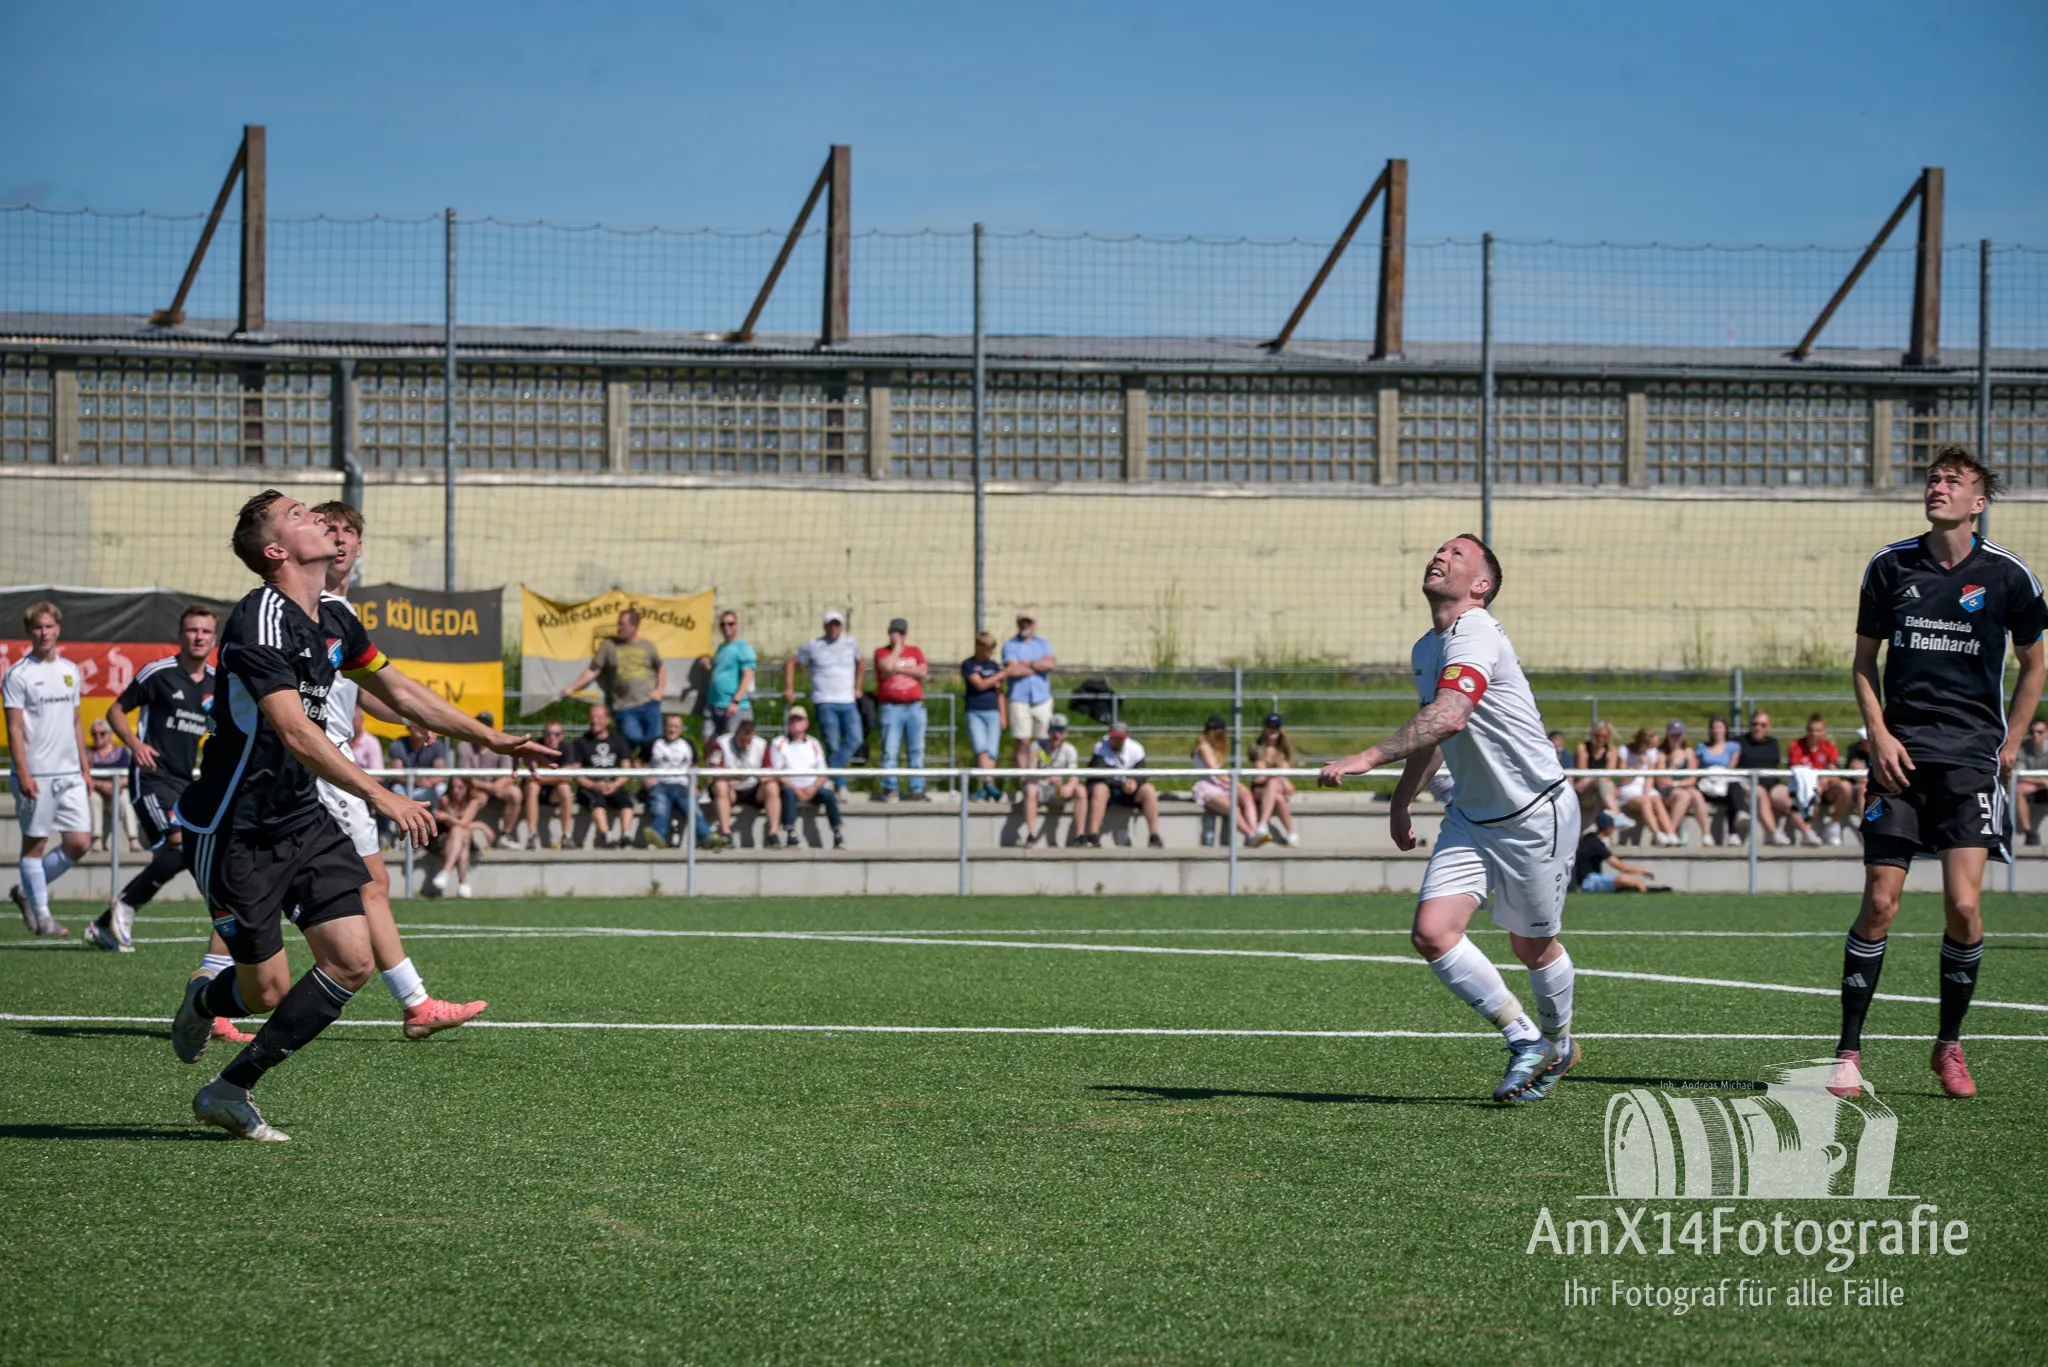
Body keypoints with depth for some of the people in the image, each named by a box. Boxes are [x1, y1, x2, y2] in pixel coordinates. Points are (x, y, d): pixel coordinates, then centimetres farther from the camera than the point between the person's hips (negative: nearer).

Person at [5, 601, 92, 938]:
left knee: (79, 843, 0)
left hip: (70, 773, 6)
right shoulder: (18, 675, -5)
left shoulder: (70, 671, 14)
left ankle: (27, 891, 17)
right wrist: (23, 774, -15)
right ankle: (41, 915, 8)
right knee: (35, 843, 1)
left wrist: (85, 768, 17)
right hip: (35, 776, -6)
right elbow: (14, 728, -8)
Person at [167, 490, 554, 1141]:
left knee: (351, 963, -5)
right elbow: (294, 731, -31)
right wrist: (381, 796, -38)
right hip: (235, 830, -8)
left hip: (303, 819, 8)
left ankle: (230, 1092, 7)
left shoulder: (333, 621, 7)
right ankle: (205, 999, 34)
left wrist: (490, 738, 20)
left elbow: (397, 690, 22)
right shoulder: (258, 622, -22)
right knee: (268, 991, -4)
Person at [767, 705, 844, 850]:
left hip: (812, 789, 3)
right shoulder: (779, 744, 5)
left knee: (829, 795, -25)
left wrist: (813, 788, -10)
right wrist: (796, 789, -15)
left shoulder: (813, 745, 15)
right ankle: (790, 835, -39)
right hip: (790, 787, -3)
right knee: (789, 793, -36)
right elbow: (777, 773, -4)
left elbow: (822, 773, 11)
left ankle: (838, 836, -24)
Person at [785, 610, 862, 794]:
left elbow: (861, 663, 31)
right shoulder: (813, 646, 3)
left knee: (854, 740, -13)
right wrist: (789, 689, 5)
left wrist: (857, 687, 25)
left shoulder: (851, 644, 12)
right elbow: (790, 663, 12)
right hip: (825, 703, -4)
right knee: (833, 746, -8)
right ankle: (840, 785, -2)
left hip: (848, 703, 4)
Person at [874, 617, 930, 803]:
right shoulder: (882, 653, 7)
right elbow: (887, 667, -15)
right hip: (891, 707, -3)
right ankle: (889, 789, -5)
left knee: (917, 750, 2)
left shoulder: (915, 652, 16)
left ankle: (916, 789, 4)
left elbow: (923, 673, 1)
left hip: (915, 706, 3)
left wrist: (899, 669, -3)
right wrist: (897, 647, -2)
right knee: (890, 750, -7)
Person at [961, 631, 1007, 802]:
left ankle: (981, 789, 0)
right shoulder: (968, 665, 0)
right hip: (975, 713, -4)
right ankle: (989, 784, -28)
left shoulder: (994, 666, 14)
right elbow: (980, 685, -11)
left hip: (993, 713, 4)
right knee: (981, 750, -18)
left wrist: (1003, 715, 12)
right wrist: (1002, 674, -11)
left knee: (991, 753, -2)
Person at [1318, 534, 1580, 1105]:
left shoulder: (1474, 634, -21)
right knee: (1432, 931, -10)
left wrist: (1369, 757, -45)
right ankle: (1524, 1040, 4)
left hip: (1537, 814, -7)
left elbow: (1450, 717, -38)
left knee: (1533, 948, 6)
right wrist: (1402, 799, 29)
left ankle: (1558, 1044, 36)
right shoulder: (1425, 650, 7)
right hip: (1470, 817, 7)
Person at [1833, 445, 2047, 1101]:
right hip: (1900, 753, 1)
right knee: (1880, 903, -5)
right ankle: (1849, 1051, 4)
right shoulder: (1890, 566, 5)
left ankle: (1949, 1045, 9)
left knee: (1963, 905, -11)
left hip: (1973, 756, -1)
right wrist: (1879, 734, -1)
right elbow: (1865, 659, 13)